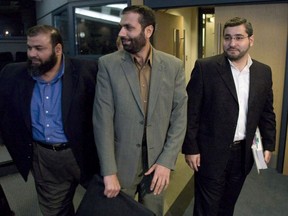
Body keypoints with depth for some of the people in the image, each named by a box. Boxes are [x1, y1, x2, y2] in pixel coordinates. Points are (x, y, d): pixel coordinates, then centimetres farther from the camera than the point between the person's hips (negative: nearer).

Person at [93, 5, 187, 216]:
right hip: (121, 162, -1)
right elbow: (103, 120, -11)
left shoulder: (173, 66, -4)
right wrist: (109, 171, -14)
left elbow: (180, 117, -3)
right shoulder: (108, 64, -8)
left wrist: (166, 161, -9)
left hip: (158, 162, 1)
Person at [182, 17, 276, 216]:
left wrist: (269, 145, 8)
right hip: (211, 152, -4)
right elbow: (191, 112, -11)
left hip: (244, 153, 4)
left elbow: (267, 112, 11)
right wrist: (190, 148, -11)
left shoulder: (263, 72, 3)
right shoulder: (205, 67, -11)